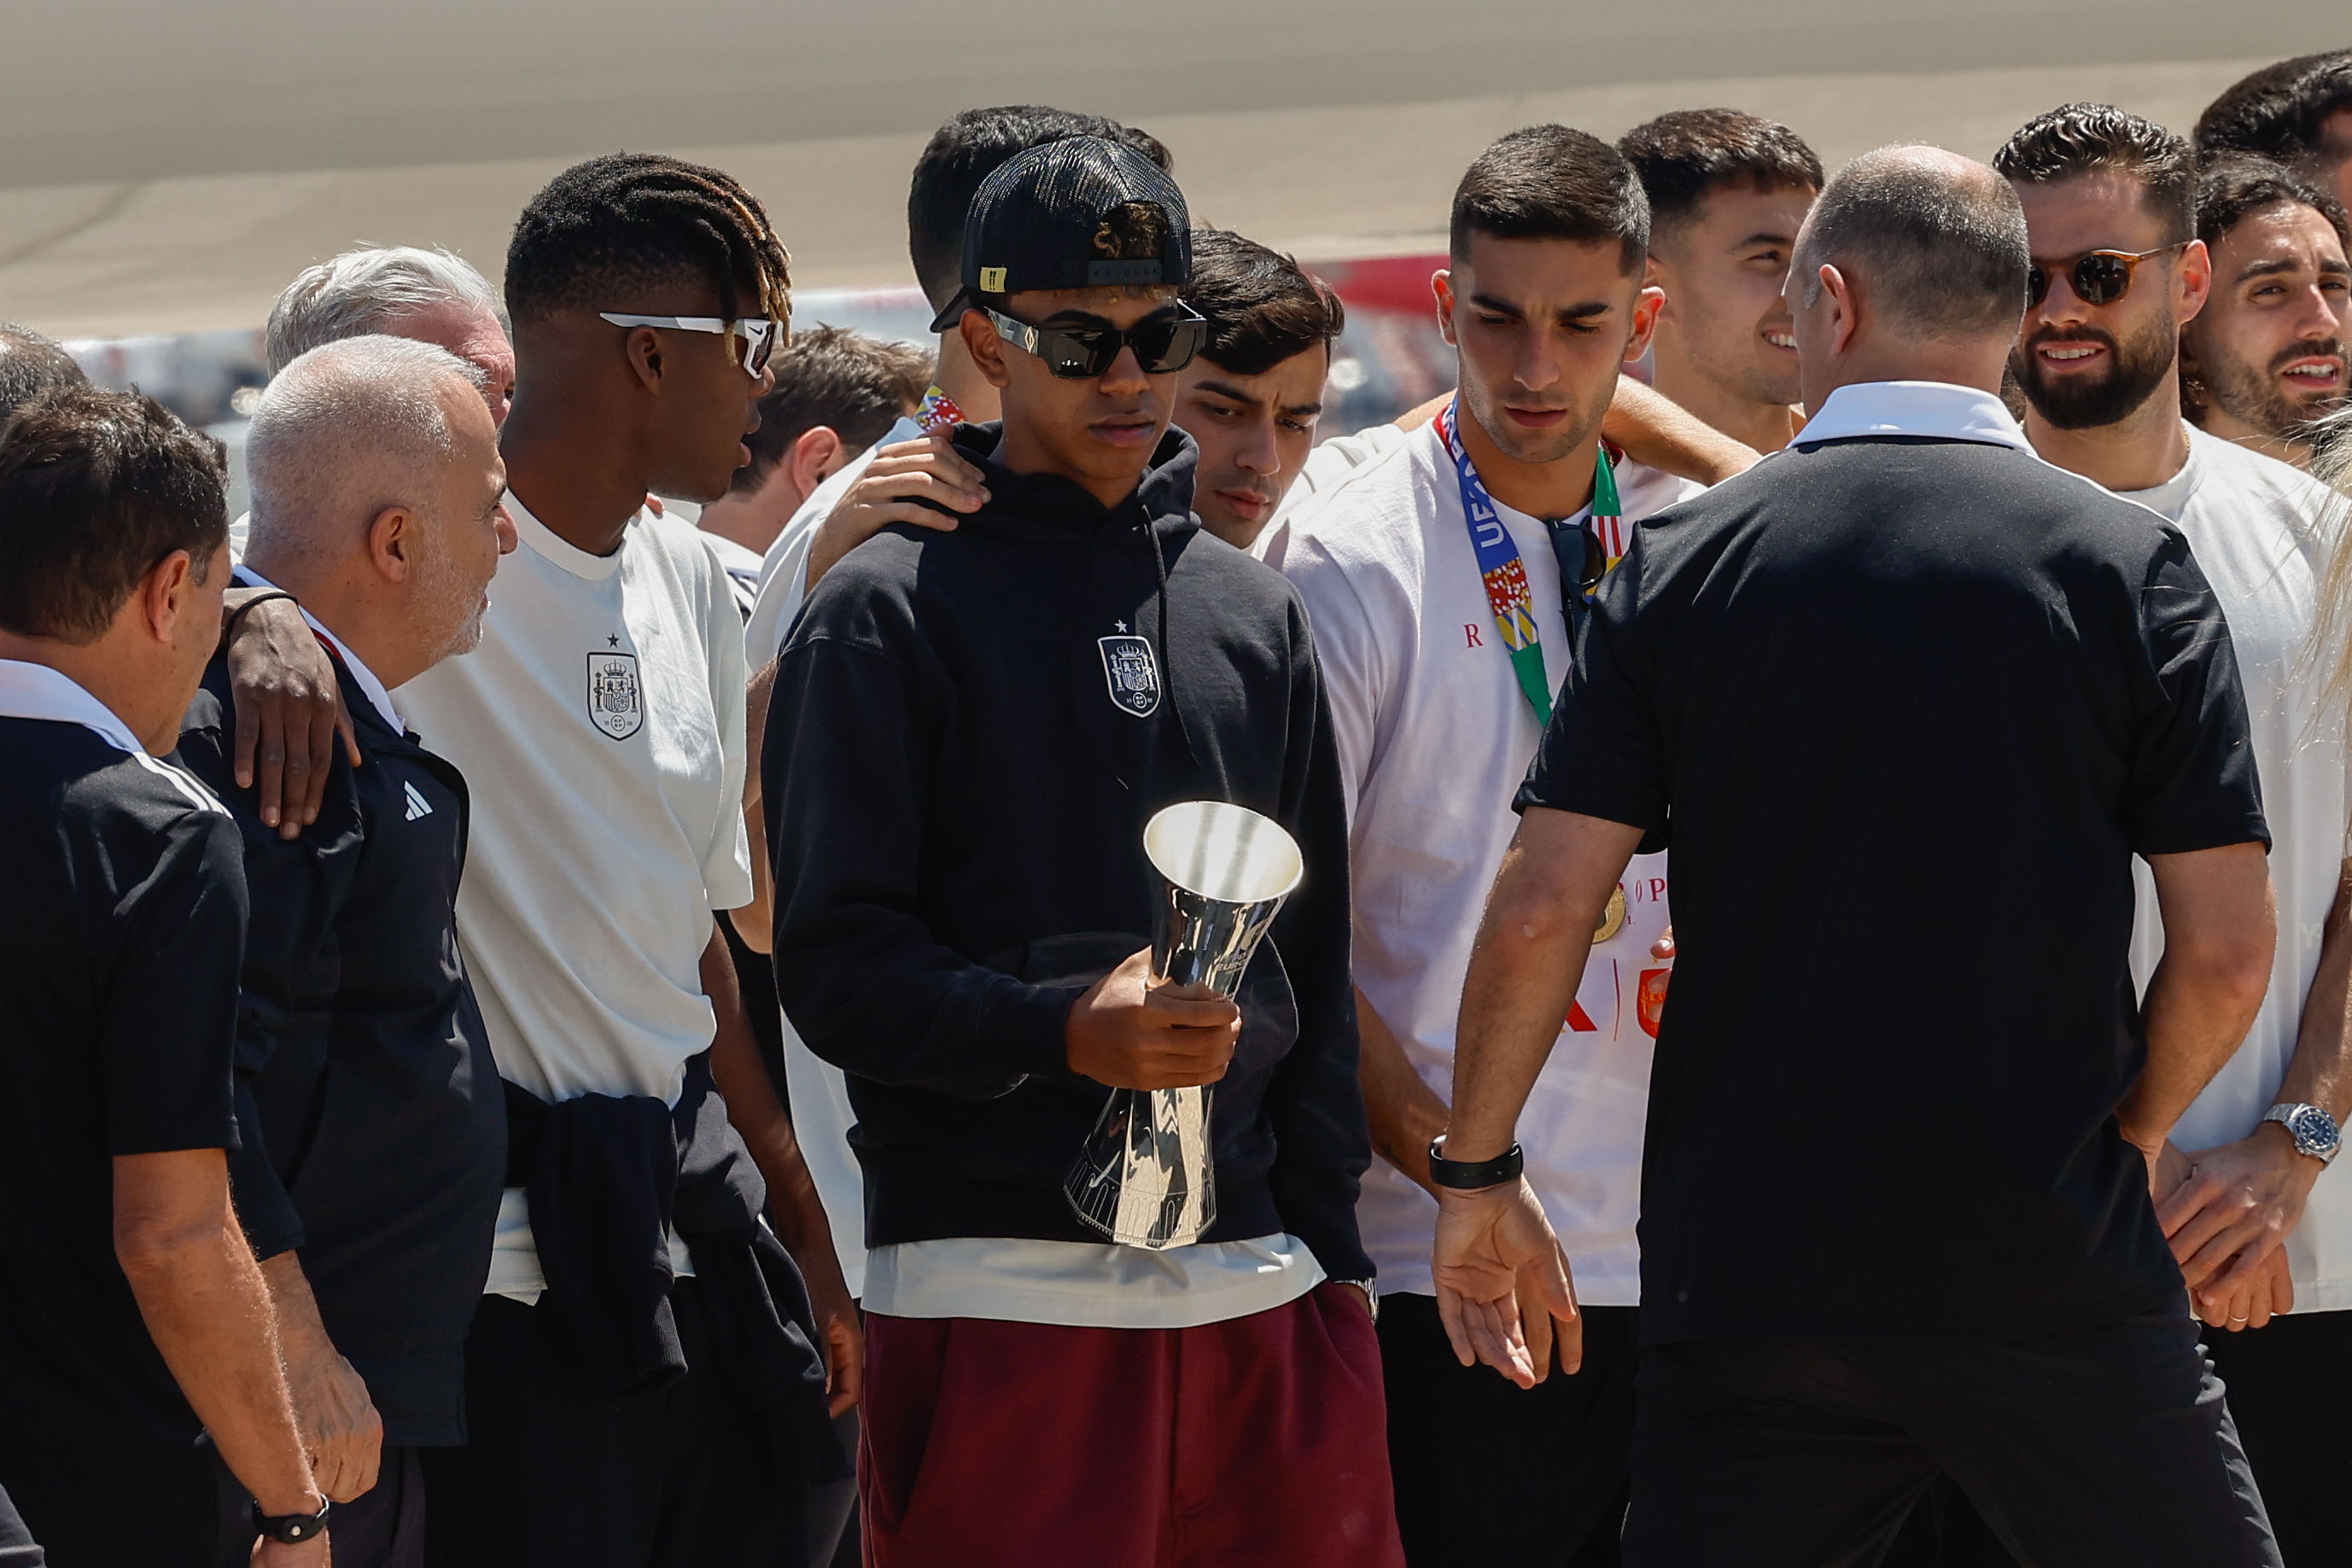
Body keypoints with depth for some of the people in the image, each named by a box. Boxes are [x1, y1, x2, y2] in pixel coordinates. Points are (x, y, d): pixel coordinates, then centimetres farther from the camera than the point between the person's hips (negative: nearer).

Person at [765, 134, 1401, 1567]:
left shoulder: (1256, 615, 17)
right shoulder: (888, 613, 1)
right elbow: (838, 966, -6)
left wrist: (1334, 1255, 12)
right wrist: (1065, 1030, -21)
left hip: (1259, 1288, 5)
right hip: (1002, 1293, -5)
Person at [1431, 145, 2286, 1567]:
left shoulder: (1685, 565, 1)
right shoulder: (2129, 567, -3)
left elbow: (1542, 912, -3)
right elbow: (2228, 946, -6)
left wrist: (1478, 1174, 10)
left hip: (1745, 1276, 2)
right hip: (2054, 1275, -1)